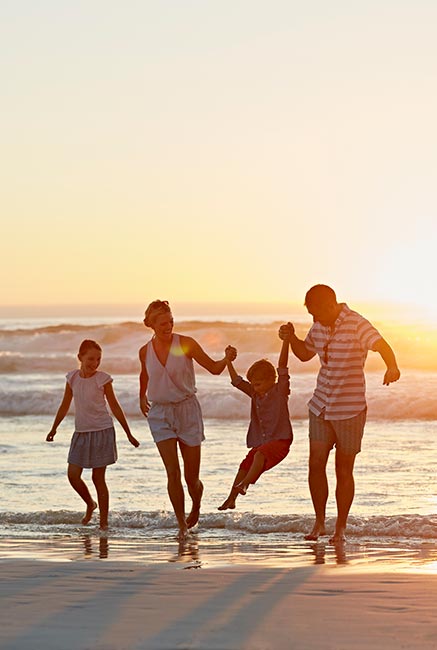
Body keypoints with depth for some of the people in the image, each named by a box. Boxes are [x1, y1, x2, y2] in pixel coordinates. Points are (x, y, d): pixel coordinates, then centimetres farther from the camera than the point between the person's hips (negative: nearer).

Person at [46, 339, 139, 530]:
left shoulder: (103, 379, -7)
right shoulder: (72, 378, 3)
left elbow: (114, 407, 1)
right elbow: (65, 406, 15)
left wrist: (128, 434, 3)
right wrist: (54, 428, 17)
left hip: (101, 431, -4)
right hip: (81, 432, 4)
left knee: (98, 478, -2)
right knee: (73, 475, -2)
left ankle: (104, 522, 5)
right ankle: (90, 504, 25)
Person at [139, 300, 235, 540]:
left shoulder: (186, 344, -8)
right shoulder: (145, 351, 1)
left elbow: (213, 368, -7)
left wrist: (226, 360, -26)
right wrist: (142, 397, 28)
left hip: (187, 409, -1)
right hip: (160, 413, 1)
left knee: (192, 476, 4)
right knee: (173, 472, -12)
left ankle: (196, 507, 36)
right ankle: (182, 525, -3)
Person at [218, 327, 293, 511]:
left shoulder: (280, 391, -4)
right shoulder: (255, 394, 14)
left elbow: (282, 366, -14)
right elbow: (237, 381, 15)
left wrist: (286, 341, -26)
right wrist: (228, 361, 6)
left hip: (280, 440, -7)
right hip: (260, 442, 7)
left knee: (260, 454, -32)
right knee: (245, 465, 0)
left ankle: (245, 483, -49)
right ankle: (231, 499, 5)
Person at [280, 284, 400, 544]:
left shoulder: (357, 325, -15)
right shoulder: (319, 327, 5)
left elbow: (383, 346, -31)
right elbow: (305, 353, 21)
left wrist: (392, 367, -52)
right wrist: (291, 338, 1)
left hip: (350, 409, -5)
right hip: (321, 405, 5)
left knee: (344, 470, 2)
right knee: (316, 464, -2)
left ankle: (341, 527, 14)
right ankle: (319, 522, 12)